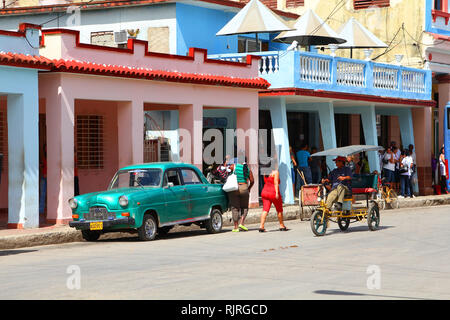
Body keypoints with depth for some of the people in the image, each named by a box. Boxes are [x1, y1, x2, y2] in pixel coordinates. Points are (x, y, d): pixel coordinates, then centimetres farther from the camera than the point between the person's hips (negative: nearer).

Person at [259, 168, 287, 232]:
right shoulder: (275, 172, -9)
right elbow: (276, 183, -15)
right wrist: (277, 193, -17)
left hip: (265, 192, 5)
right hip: (273, 193, -5)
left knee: (265, 210, -3)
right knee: (279, 210, 13)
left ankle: (261, 226, -17)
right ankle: (282, 226, 23)